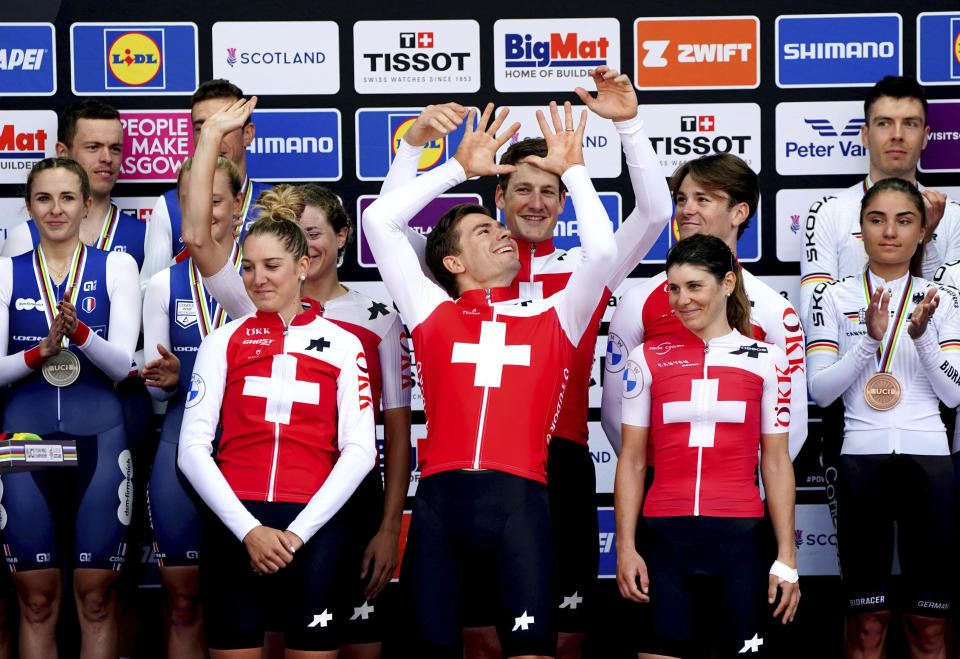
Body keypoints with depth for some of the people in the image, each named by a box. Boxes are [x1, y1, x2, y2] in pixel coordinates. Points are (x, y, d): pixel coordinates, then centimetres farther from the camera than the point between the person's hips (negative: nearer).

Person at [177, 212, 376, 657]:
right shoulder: (224, 341, 9)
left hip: (313, 526, 0)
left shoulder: (342, 345, 8)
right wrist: (247, 529, -9)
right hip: (233, 526, 1)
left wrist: (298, 532, -8)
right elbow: (192, 449, 1)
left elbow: (359, 450, 1)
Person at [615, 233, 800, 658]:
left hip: (740, 536, 0)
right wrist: (625, 547, -1)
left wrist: (787, 559, 3)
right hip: (665, 533, 0)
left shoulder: (766, 360, 7)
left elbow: (776, 463, 7)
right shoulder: (647, 359, 7)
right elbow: (632, 461, 7)